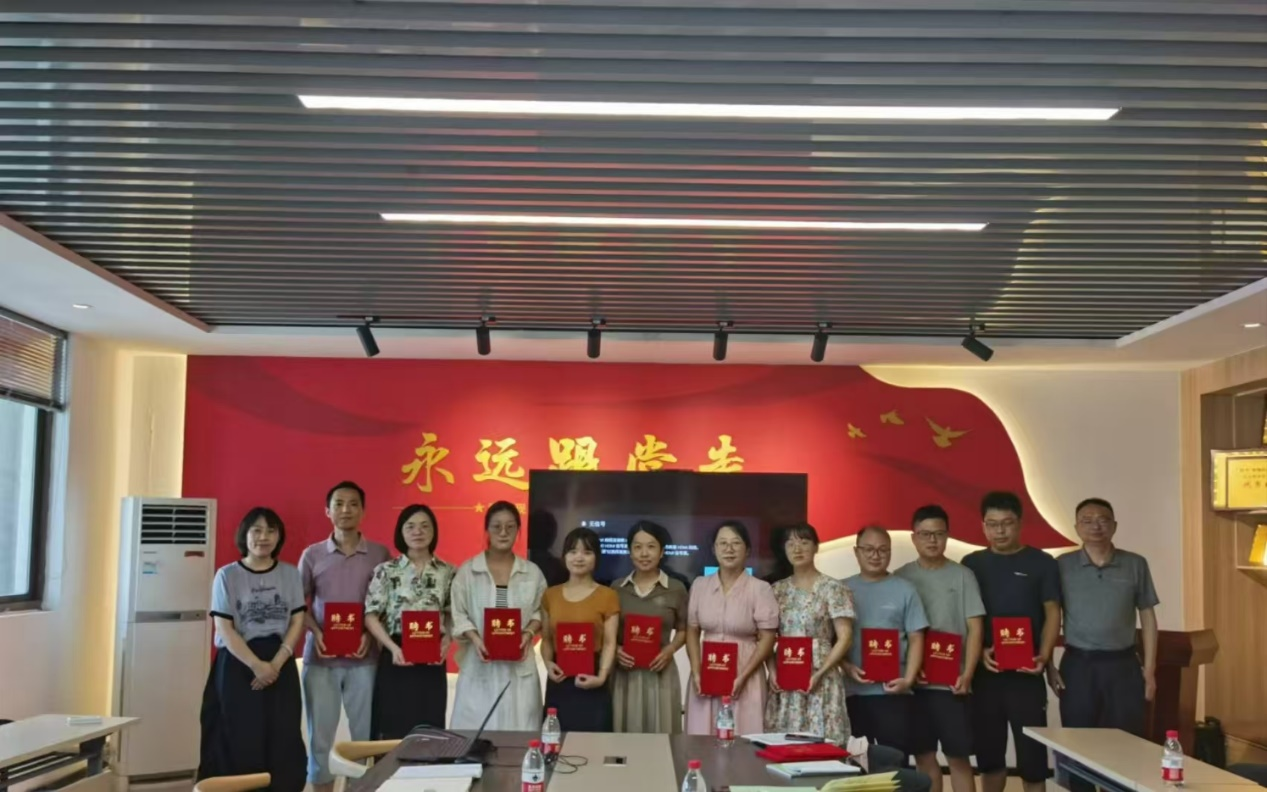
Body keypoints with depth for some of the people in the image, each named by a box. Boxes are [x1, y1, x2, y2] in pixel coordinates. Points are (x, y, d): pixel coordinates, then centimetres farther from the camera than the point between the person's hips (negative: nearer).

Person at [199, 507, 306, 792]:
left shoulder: (290, 574, 7)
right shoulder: (227, 575, -1)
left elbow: (297, 622, 2)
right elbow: (224, 629, -7)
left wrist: (275, 664, -11)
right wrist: (257, 665, -15)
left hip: (281, 666, 2)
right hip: (237, 666, -2)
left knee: (281, 741, 1)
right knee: (238, 741, -3)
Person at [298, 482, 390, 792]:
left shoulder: (380, 554, 3)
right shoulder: (312, 555, 5)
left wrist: (371, 634, -10)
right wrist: (315, 632, -9)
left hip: (364, 658, -1)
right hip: (320, 658, 1)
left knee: (366, 734, 3)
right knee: (320, 734, 7)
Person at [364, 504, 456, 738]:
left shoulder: (448, 572, 6)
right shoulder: (387, 571, 0)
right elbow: (371, 616, -3)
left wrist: (447, 641, -10)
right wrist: (393, 647, -16)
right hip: (397, 658, -2)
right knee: (393, 731, 1)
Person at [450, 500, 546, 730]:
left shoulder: (532, 572, 7)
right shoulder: (467, 571, 2)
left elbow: (540, 611, 10)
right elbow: (459, 615, 1)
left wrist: (528, 634, -8)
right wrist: (475, 639, -15)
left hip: (519, 665, 1)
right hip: (479, 664, -1)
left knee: (518, 730, 0)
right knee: (476, 730, -2)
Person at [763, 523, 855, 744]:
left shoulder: (832, 588, -3)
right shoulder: (778, 590, 10)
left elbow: (845, 637, -6)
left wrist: (820, 673, -14)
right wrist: (772, 670, -1)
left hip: (820, 680, -4)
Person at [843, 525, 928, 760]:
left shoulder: (904, 590, 5)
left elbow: (916, 639, 2)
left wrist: (908, 679, -10)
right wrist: (846, 668, -10)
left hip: (892, 691, -1)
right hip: (850, 691, 2)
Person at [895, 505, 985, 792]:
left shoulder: (962, 575, 1)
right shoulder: (900, 577, 5)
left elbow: (975, 628, -1)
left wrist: (967, 675, -11)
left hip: (952, 682, -2)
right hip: (913, 682, 2)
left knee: (958, 757, 2)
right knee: (923, 756, 9)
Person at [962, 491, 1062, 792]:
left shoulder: (1042, 563, 2)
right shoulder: (971, 564, 6)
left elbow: (1052, 613, 1)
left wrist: (1044, 656, -12)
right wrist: (979, 651, -10)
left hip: (1026, 673, -2)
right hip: (983, 672, 2)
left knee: (1032, 750, 0)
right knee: (988, 751, 10)